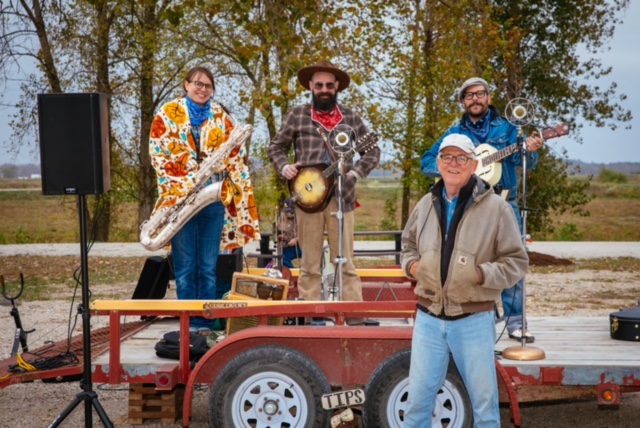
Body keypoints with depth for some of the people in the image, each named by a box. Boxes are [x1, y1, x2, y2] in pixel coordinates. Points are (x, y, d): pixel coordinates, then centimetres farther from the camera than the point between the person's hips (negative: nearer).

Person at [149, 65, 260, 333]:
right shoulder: (167, 114, 5)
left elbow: (236, 155, 12)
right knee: (185, 266, -1)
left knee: (208, 266, 4)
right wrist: (179, 185, -12)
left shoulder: (221, 116, 13)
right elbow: (157, 152, -1)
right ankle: (188, 322, 4)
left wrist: (239, 188, -1)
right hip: (179, 198, -2)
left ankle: (205, 321, 10)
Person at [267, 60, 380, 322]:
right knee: (309, 263, 5)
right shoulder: (297, 116, 8)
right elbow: (276, 147, 14)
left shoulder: (350, 118, 10)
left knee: (345, 261, 1)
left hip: (342, 197, 0)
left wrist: (356, 172, -3)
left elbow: (373, 151, 13)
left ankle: (355, 315, 4)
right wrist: (284, 167, -6)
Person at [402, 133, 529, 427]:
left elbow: (516, 262, -5)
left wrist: (481, 274, -20)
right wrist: (411, 265, -1)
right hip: (428, 318, 3)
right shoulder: (426, 205, 6)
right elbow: (408, 246, 21)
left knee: (484, 402, 10)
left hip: (473, 320, -3)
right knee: (417, 400, 11)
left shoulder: (496, 207, -7)